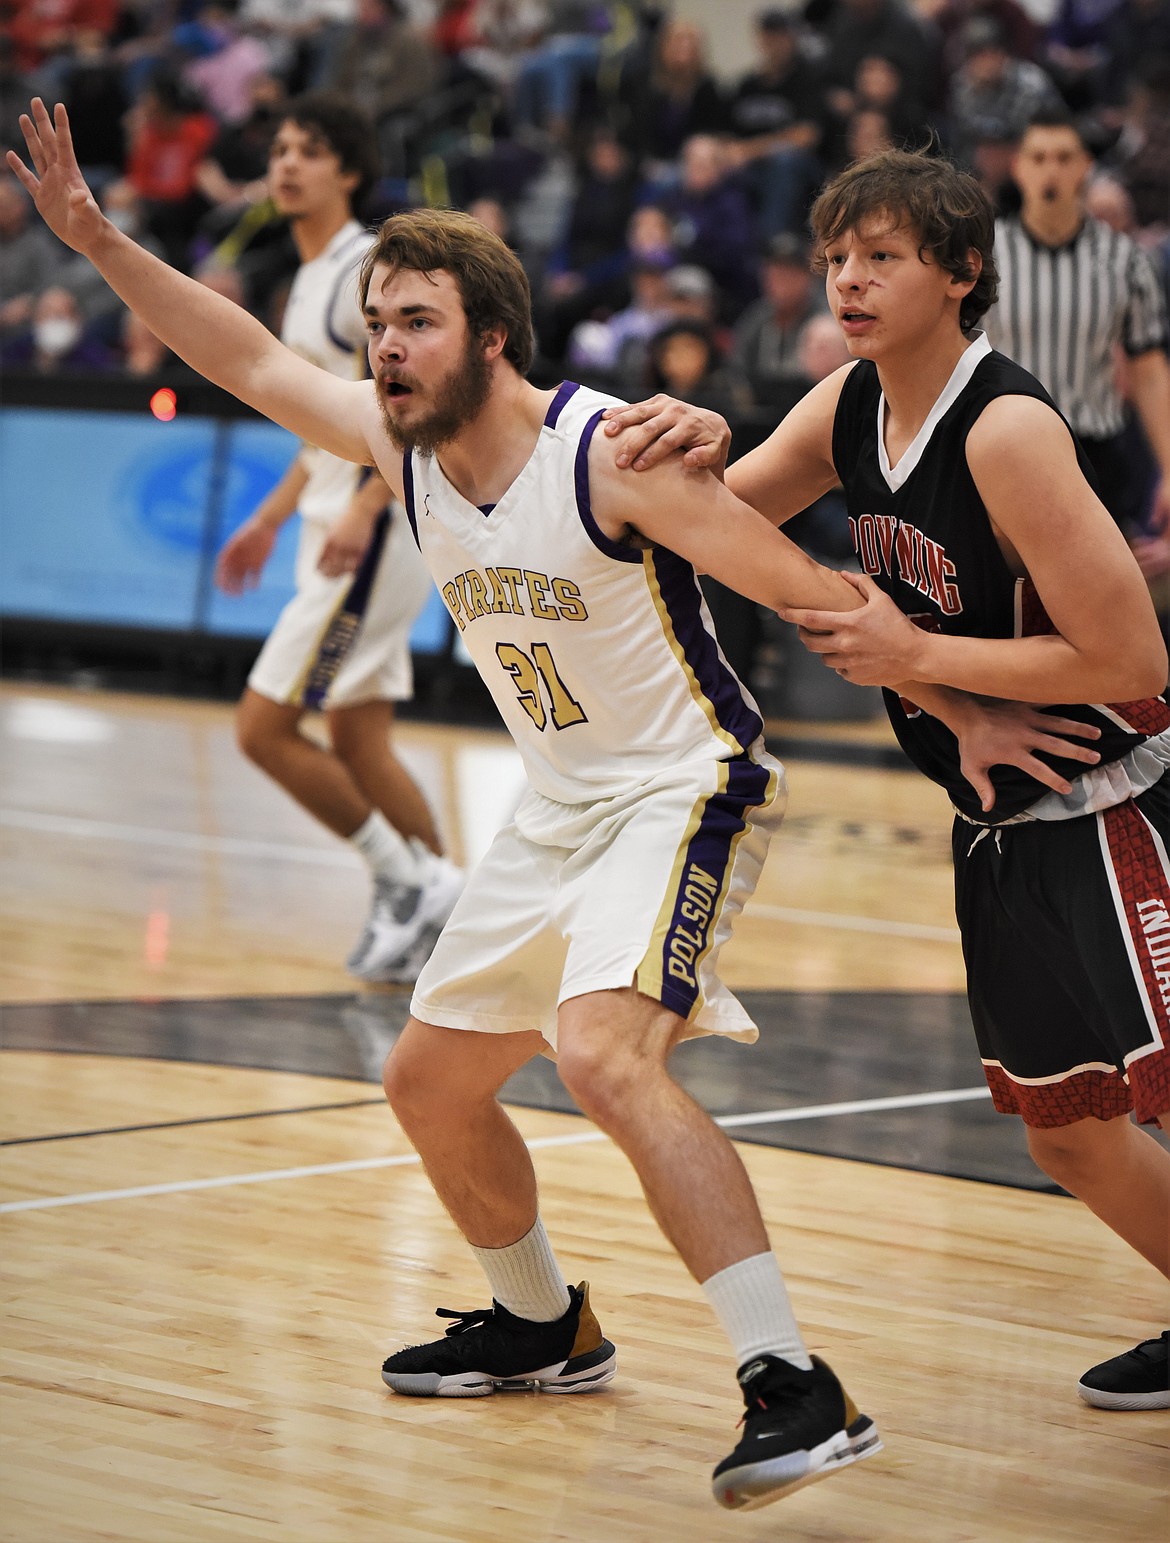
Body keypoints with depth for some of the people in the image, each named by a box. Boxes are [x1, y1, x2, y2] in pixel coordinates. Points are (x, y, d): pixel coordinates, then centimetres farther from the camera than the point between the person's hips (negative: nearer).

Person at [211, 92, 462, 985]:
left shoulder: (367, 268, -14)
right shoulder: (312, 277, 16)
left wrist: (363, 510, -30)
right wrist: (271, 519, 24)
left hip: (376, 534, -10)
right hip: (340, 531, 10)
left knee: (264, 727, -10)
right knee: (356, 740, 12)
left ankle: (409, 884, -2)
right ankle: (442, 908, 18)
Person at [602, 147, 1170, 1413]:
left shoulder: (1009, 429, -23)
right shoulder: (851, 406, 1)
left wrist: (913, 655, -21)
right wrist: (697, 452, -12)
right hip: (998, 828, 9)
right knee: (1062, 1131, 15)